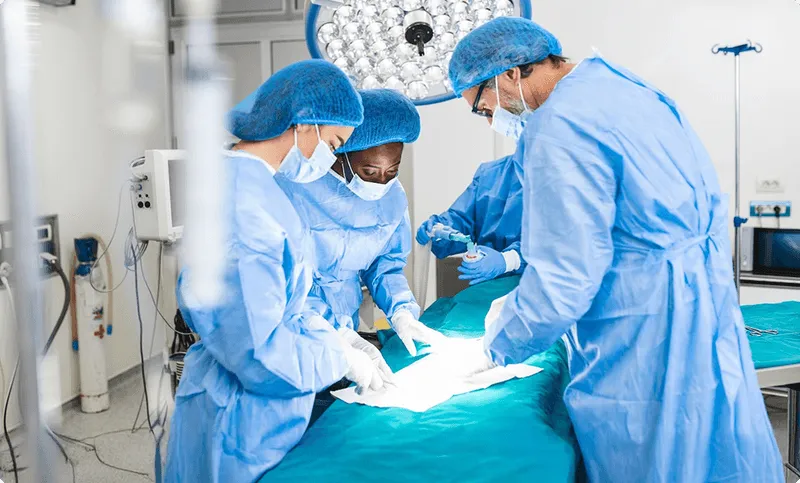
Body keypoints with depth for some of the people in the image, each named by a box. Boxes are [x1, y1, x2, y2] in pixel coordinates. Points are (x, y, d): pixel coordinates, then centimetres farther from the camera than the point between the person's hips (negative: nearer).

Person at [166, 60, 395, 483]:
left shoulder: (240, 180, 5)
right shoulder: (244, 206, -27)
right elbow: (261, 355, -26)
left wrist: (330, 335, 6)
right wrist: (341, 358, -13)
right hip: (243, 424, -9)